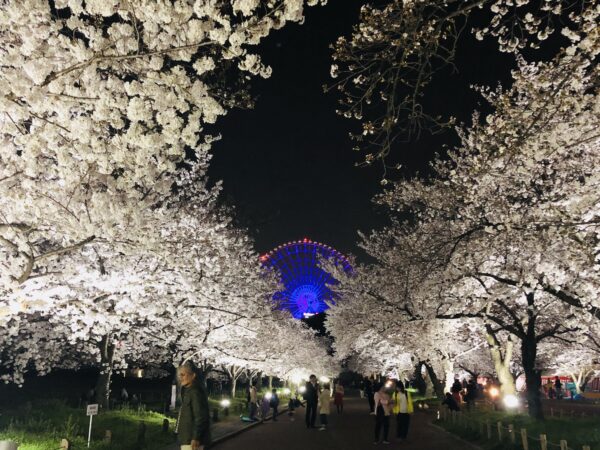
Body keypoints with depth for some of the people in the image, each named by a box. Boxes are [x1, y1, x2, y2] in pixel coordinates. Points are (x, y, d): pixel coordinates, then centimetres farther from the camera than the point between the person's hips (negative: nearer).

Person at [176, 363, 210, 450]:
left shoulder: (195, 392, -15)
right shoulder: (188, 391, 17)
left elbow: (200, 417, -21)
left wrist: (196, 438, -24)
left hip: (191, 439, -11)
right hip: (187, 438, 11)